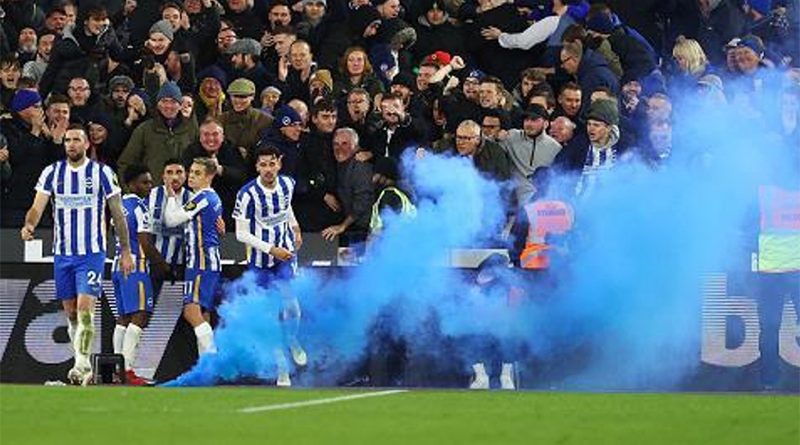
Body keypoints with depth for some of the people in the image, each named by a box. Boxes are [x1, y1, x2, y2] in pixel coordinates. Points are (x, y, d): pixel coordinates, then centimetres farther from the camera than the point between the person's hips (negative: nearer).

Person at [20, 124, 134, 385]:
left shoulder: (102, 173, -2)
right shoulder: (52, 173, 5)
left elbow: (118, 214, 4)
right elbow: (38, 207, -3)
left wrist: (126, 252, 4)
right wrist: (29, 225, -26)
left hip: (92, 253, -4)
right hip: (63, 253, 4)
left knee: (85, 307, -17)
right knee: (70, 312, 8)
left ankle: (82, 364, -20)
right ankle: (83, 365, 20)